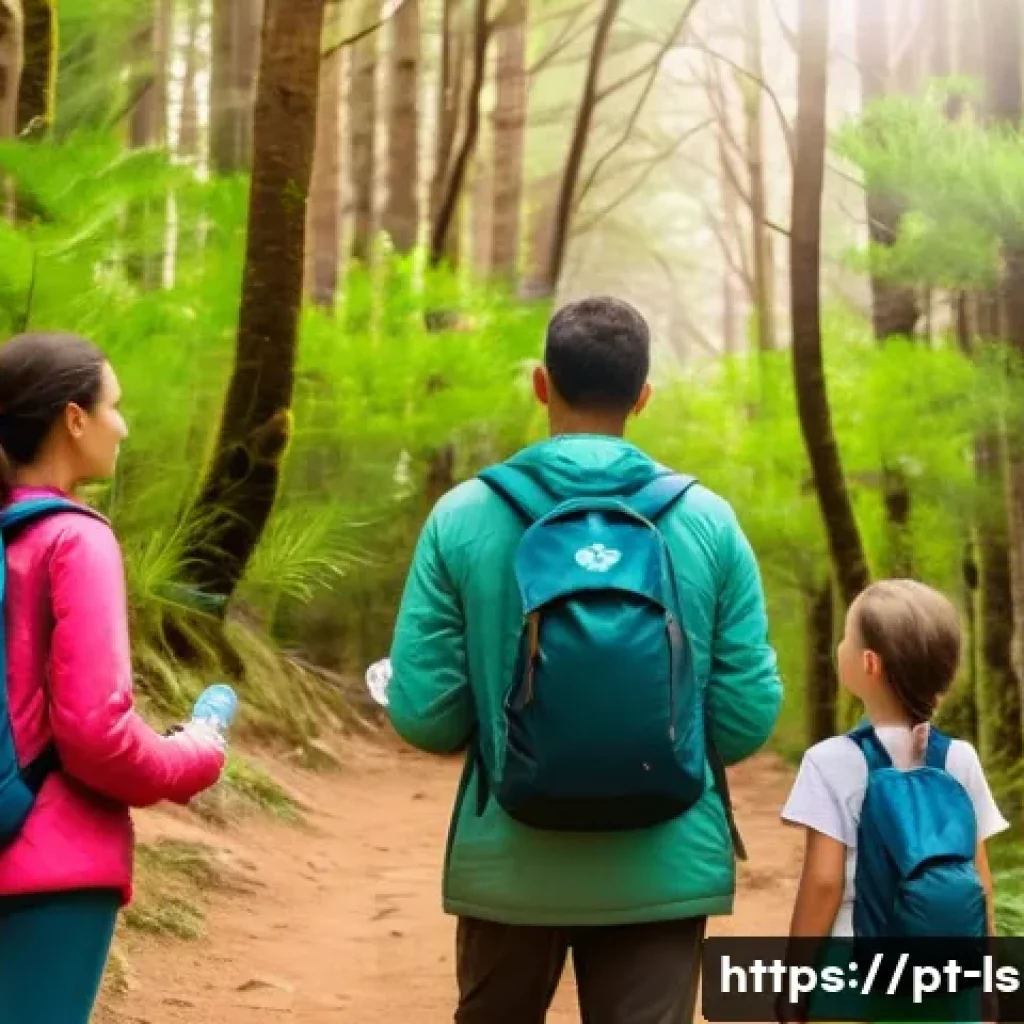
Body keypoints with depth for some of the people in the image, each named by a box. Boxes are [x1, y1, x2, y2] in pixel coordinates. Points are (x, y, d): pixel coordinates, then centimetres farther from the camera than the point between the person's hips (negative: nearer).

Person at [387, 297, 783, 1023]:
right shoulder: (707, 520, -4)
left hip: (510, 863, 1)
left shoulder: (464, 516, -6)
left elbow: (423, 714, -6)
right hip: (664, 866, 0)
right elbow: (748, 718, -3)